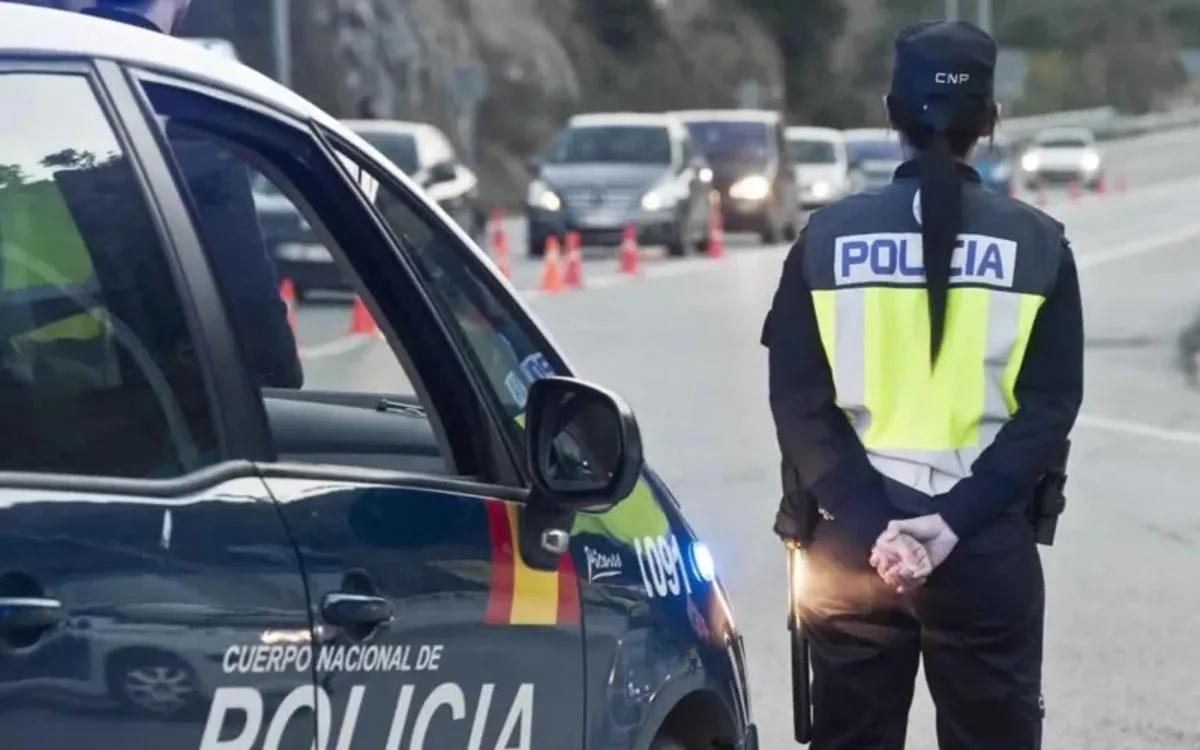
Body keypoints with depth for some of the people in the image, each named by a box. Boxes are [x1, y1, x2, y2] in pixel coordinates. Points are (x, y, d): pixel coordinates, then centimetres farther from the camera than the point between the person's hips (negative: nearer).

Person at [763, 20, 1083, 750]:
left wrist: (868, 522, -9)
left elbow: (800, 405, -5)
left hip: (852, 543, 1)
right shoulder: (1036, 243, -1)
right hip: (990, 546, -1)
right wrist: (956, 520, -11)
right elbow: (1051, 406, -8)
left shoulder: (829, 237, 1)